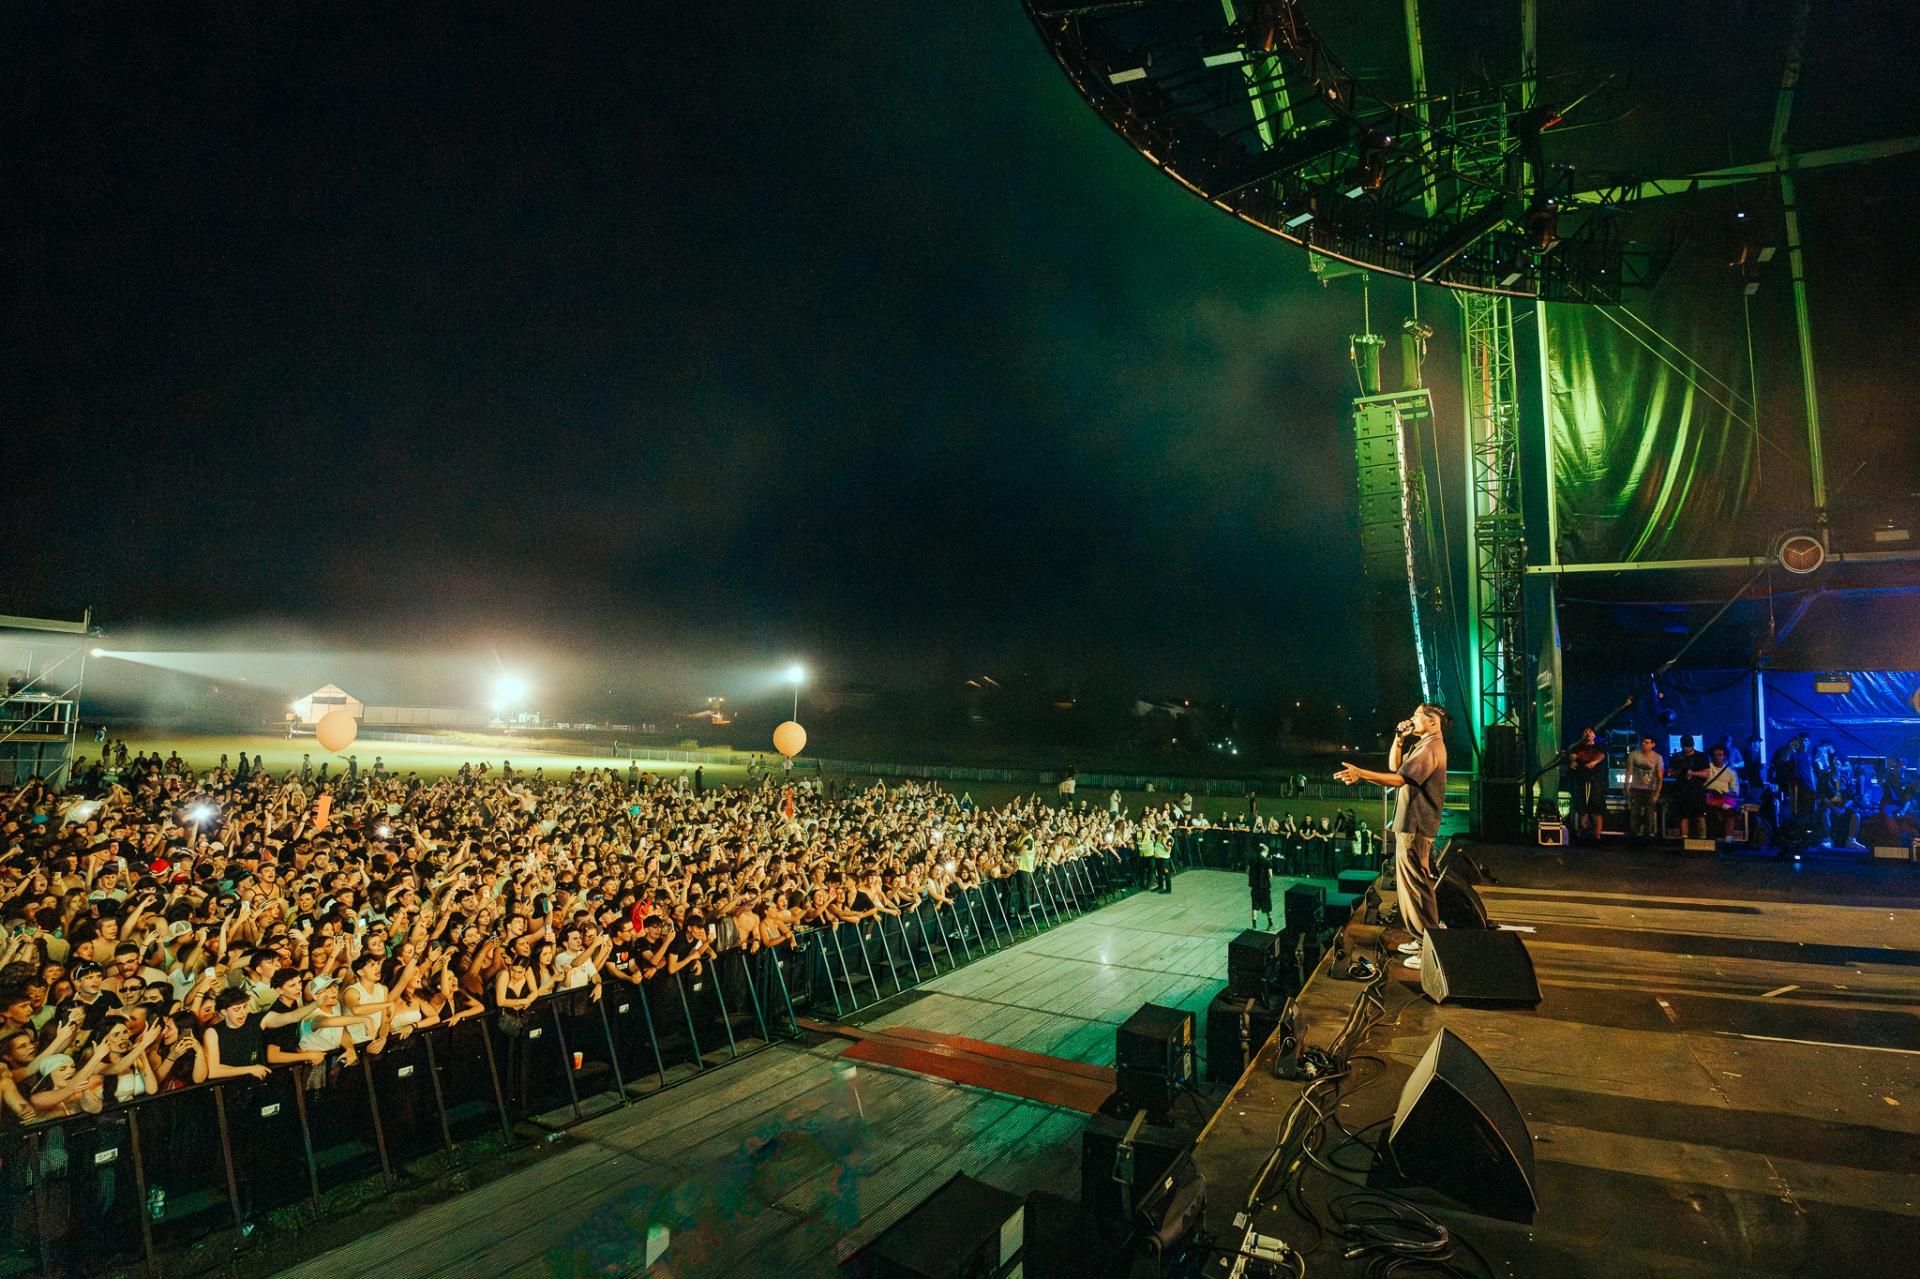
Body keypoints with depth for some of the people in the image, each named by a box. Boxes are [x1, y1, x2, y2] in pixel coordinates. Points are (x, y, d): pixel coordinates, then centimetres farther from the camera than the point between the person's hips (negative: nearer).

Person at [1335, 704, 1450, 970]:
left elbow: (1399, 778, -25)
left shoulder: (1431, 748, -16)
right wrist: (1400, 738, 10)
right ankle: (1422, 938, 26)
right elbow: (1394, 766, 21)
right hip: (1409, 823, 11)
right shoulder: (1422, 745, 17)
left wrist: (1361, 773, -32)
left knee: (1416, 883, -8)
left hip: (1415, 825, -11)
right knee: (1410, 882, 17)